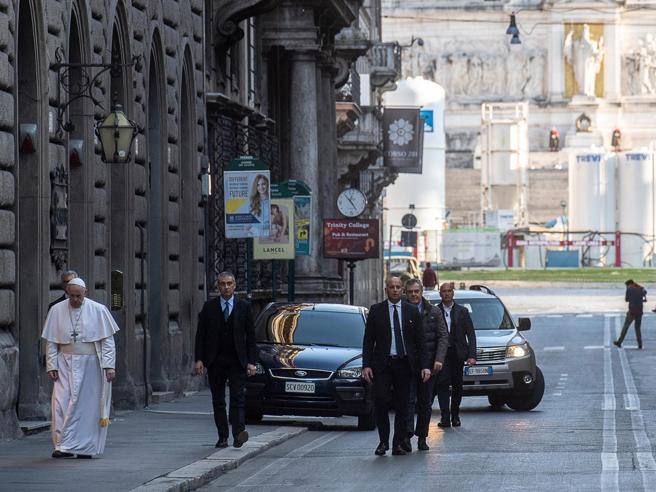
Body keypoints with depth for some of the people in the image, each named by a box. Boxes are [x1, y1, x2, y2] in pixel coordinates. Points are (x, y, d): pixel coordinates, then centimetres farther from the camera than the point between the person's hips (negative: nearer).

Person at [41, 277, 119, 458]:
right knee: (62, 403, -9)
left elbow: (108, 340, -3)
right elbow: (51, 342, 4)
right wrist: (51, 366, -3)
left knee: (89, 406, 1)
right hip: (66, 365, 1)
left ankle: (86, 447, 9)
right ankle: (64, 446, -7)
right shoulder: (57, 311, 1)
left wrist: (109, 365, -11)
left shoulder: (98, 310, -4)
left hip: (90, 365, -1)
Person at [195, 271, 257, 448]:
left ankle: (238, 434, -22)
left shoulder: (244, 307, 5)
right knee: (218, 401, 5)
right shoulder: (209, 307, 6)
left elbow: (250, 336, 5)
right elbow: (201, 334, 6)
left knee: (237, 398, -12)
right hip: (215, 361, 2)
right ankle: (222, 437, 10)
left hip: (237, 361, -2)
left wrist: (251, 362, -3)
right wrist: (199, 359, -4)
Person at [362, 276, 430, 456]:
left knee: (402, 406, 3)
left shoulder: (412, 311, 7)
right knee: (381, 401, -12)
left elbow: (420, 340, 7)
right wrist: (366, 365, -5)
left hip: (404, 364, 1)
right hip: (382, 364, -1)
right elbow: (368, 340, 4)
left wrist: (424, 366, -1)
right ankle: (383, 441, 2)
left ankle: (399, 444, 11)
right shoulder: (376, 311, 4)